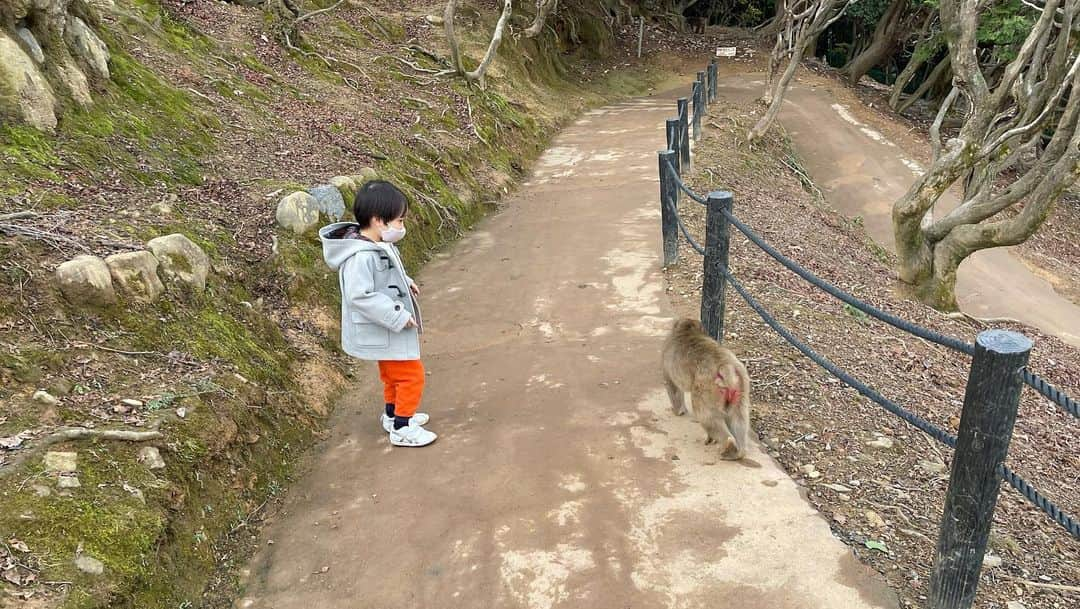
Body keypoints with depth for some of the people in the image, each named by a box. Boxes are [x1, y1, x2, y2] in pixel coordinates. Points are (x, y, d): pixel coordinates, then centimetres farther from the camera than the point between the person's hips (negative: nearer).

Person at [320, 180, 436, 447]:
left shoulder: (378, 245, 0)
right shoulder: (361, 257, -31)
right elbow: (361, 296, -34)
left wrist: (405, 283, 5)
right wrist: (398, 316, -29)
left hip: (389, 328, 10)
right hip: (383, 332, -10)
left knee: (392, 374, 26)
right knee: (411, 375, 0)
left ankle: (394, 415, 45)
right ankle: (401, 429, 14)